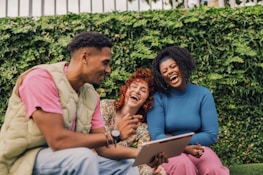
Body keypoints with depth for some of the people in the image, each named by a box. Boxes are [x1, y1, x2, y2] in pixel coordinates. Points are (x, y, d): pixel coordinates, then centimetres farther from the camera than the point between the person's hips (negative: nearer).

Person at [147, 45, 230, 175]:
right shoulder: (158, 97, -5)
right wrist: (184, 148, -23)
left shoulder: (203, 94, -2)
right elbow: (156, 136, -10)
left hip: (196, 147, 1)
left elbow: (211, 135, -4)